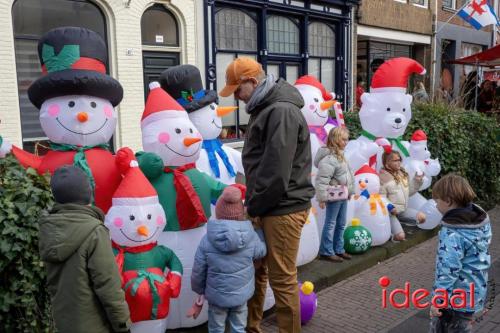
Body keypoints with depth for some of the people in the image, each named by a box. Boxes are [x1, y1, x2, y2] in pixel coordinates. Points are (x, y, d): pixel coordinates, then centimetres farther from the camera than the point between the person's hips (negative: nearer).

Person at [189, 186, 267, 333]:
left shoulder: (207, 240, -16)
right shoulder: (251, 236, -14)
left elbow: (198, 271, -8)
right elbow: (261, 251, 7)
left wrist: (199, 290, 11)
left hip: (217, 295, -1)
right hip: (242, 294, 1)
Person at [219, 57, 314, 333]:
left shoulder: (282, 112, -17)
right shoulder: (265, 109, 15)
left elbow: (276, 172, -22)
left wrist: (254, 207, -11)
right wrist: (252, 205, 12)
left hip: (283, 209, -9)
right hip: (266, 207, 10)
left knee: (282, 279, 0)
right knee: (254, 270, 17)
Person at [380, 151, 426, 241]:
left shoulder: (403, 174, 7)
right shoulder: (383, 178, -15)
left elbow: (409, 192, 13)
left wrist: (416, 181, 2)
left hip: (403, 210, 8)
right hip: (390, 212, -7)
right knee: (400, 236, -19)